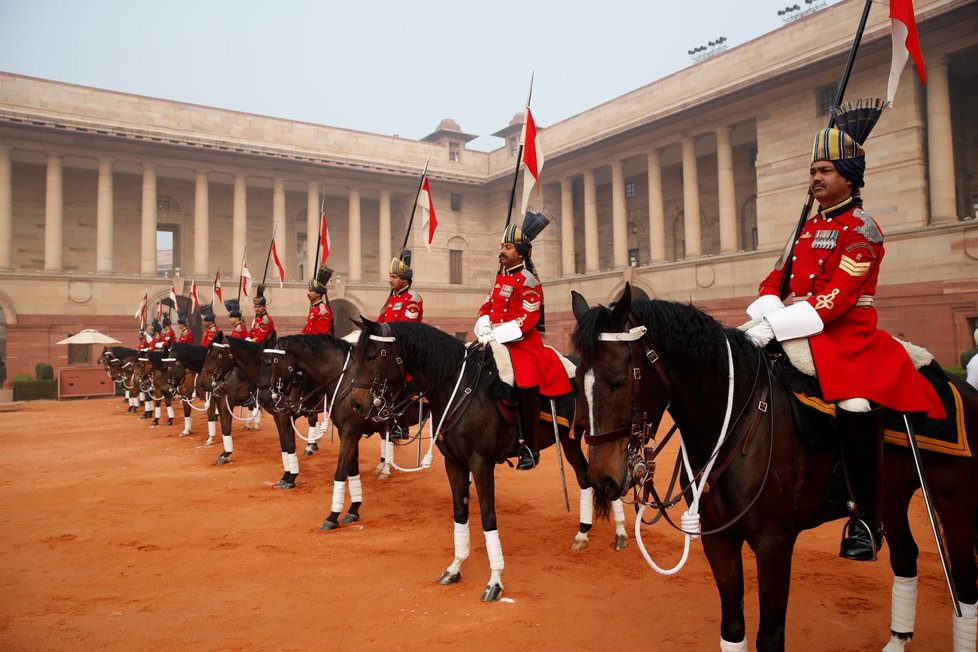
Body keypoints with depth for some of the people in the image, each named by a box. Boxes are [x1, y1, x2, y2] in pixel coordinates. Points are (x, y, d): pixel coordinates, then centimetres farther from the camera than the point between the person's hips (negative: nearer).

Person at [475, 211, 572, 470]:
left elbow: (527, 320, -17)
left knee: (527, 384, -23)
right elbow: (487, 307, 14)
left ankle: (530, 448, -10)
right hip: (497, 342, 8)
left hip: (523, 343, -8)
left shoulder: (528, 281, -9)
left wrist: (497, 333, -22)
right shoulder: (500, 277, 14)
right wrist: (485, 329, -6)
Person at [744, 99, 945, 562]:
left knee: (855, 407, -25)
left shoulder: (861, 229, -7)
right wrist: (767, 315, -12)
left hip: (847, 336, -7)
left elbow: (837, 295, -19)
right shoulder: (808, 227, 16)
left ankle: (867, 520, -9)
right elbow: (778, 279, 10)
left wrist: (778, 326, -29)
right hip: (803, 335, 7)